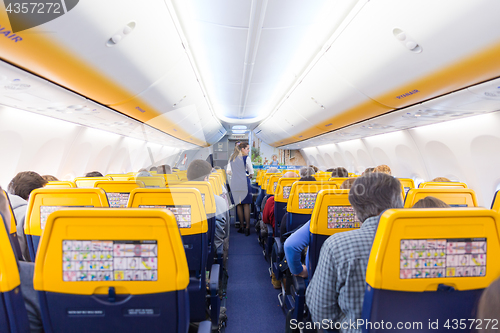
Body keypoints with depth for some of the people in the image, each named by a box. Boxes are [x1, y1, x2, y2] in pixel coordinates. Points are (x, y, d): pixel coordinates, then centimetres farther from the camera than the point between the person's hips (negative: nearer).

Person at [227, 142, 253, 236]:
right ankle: (247, 227, -1)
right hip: (244, 183, -5)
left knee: (238, 205, 10)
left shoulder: (232, 158, 10)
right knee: (246, 205, 0)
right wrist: (249, 175, 18)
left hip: (234, 184, 5)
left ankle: (241, 226, 16)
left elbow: (228, 171, 12)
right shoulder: (246, 158, -6)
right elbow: (251, 172, -3)